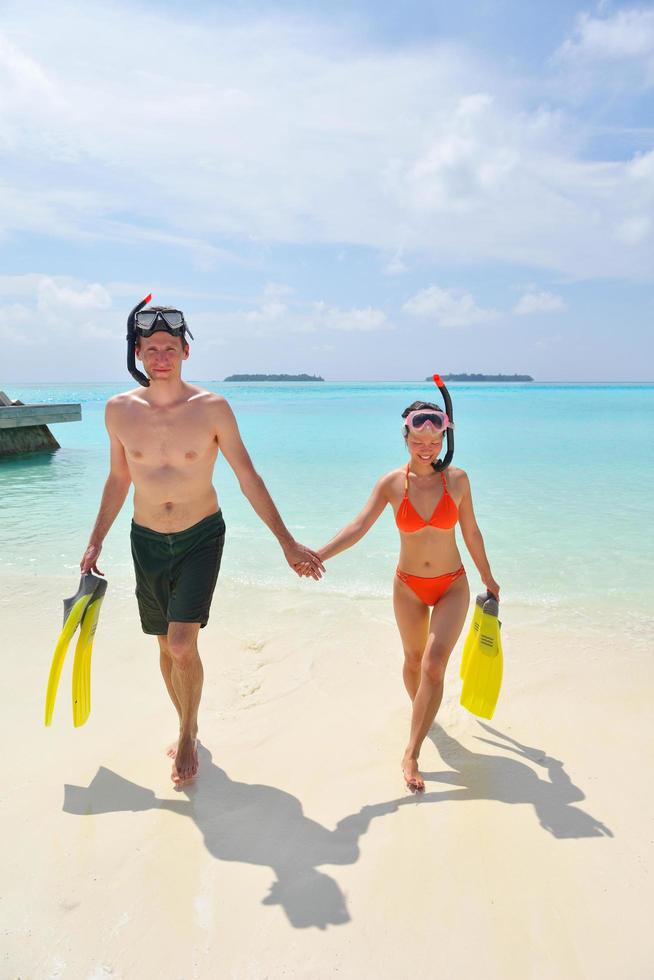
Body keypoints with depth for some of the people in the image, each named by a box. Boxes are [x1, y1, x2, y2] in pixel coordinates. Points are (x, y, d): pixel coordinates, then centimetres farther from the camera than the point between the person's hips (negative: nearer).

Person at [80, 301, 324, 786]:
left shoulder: (212, 408, -13)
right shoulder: (119, 410, -5)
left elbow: (249, 478, -7)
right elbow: (118, 480, 9)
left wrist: (288, 543, -7)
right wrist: (95, 543, 12)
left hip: (201, 537, -3)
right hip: (147, 541, 3)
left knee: (182, 644, -12)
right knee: (166, 646, 13)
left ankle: (187, 737, 13)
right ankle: (188, 726, 37)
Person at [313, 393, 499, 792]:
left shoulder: (457, 479, -9)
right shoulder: (391, 483, -10)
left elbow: (471, 531, 2)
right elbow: (359, 526, -17)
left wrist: (488, 579, 12)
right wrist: (318, 555, -31)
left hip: (452, 586, -1)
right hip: (409, 587, 1)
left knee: (434, 666, -15)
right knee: (414, 660, 18)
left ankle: (411, 754, -4)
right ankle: (423, 712, 48)